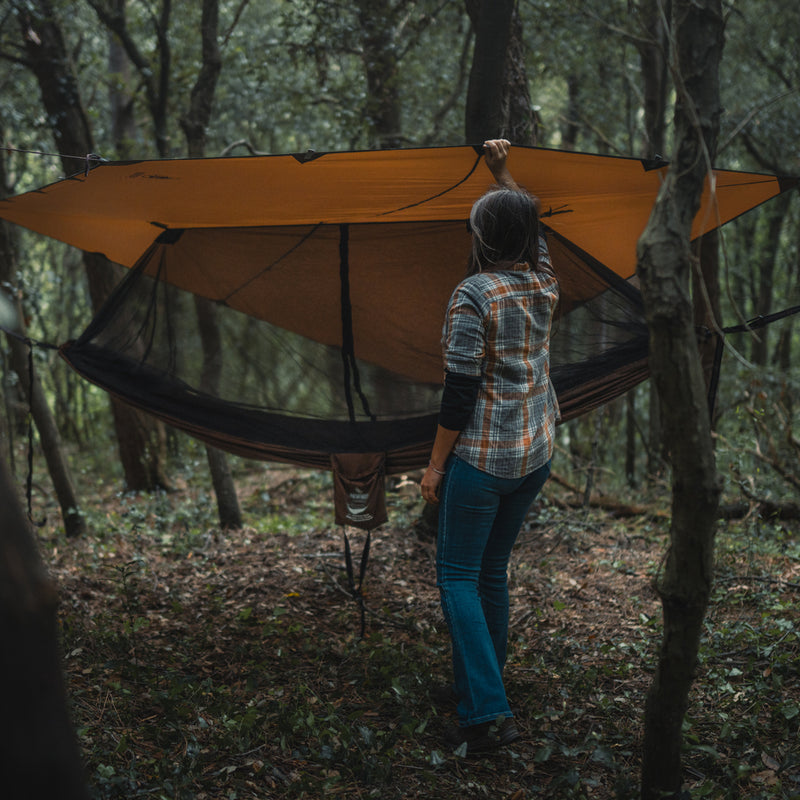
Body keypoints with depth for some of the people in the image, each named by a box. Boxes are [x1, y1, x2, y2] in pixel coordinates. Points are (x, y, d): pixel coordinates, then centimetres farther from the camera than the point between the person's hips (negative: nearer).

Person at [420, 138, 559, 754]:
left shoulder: (473, 295, -17)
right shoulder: (546, 285, 1)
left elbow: (461, 390, -17)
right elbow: (530, 229, 24)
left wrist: (436, 464, -9)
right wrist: (503, 171, 32)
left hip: (481, 457, -7)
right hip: (537, 452, 7)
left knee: (459, 577, 2)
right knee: (494, 571, 18)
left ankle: (490, 713, -4)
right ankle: (476, 686, 29)